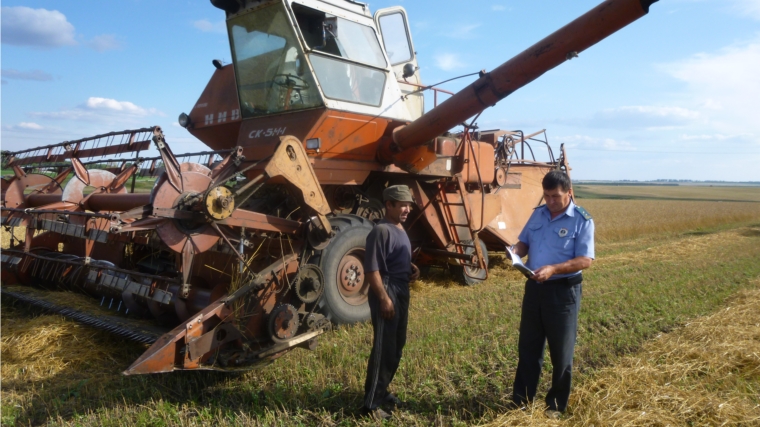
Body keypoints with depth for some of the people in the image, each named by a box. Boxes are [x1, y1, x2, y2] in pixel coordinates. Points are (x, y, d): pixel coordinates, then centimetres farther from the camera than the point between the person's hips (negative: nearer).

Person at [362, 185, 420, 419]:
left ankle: (381, 391, 32)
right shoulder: (381, 231, -17)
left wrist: (412, 268, 7)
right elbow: (372, 269, -21)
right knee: (384, 348, -6)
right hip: (388, 292, -10)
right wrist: (384, 298, -24)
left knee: (396, 346, 18)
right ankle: (371, 403, 3)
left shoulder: (399, 229, 13)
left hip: (401, 291, 10)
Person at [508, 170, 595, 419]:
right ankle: (521, 399, 25)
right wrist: (516, 251, -9)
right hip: (534, 287, 5)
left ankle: (556, 405, 25)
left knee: (561, 351, 9)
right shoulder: (538, 214, 7)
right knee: (528, 346, 12)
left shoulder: (582, 220, -10)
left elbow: (585, 260, -16)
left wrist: (553, 269, -29)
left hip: (563, 291, -5)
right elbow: (524, 241, 14)